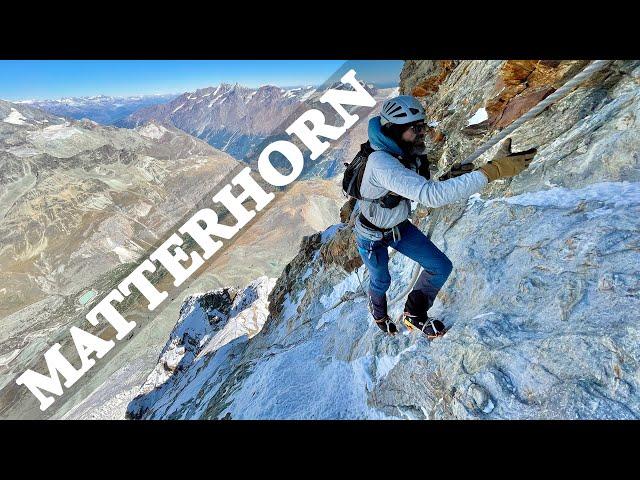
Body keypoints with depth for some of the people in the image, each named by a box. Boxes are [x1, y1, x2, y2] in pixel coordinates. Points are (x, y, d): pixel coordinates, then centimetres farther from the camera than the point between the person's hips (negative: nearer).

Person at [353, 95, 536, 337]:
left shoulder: (408, 153, -13)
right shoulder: (381, 163, -40)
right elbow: (431, 195, -52)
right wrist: (493, 170, -52)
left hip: (398, 226, 7)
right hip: (372, 235, -6)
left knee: (441, 266, 3)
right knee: (381, 281, 19)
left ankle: (415, 315, 27)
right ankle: (378, 311, 57)